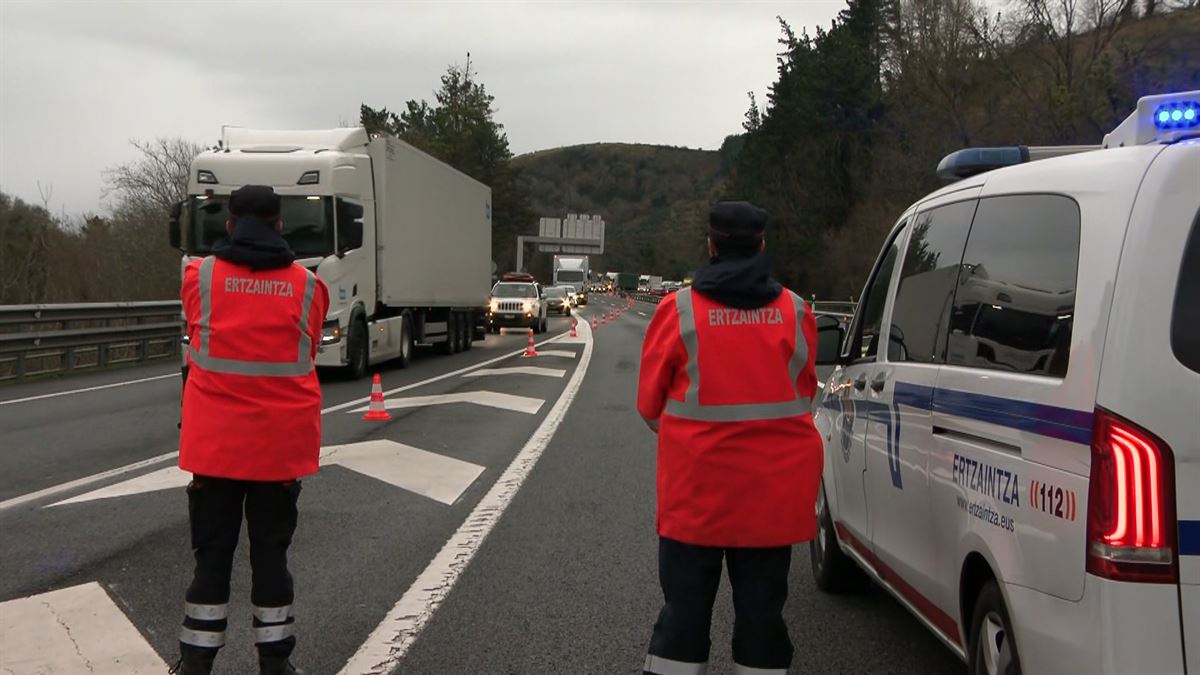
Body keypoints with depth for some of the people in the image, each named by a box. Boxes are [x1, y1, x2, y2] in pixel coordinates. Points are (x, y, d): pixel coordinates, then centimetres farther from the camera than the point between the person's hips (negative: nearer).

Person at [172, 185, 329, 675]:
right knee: (271, 552, 10)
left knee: (212, 553, 9)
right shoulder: (307, 286, -3)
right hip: (282, 444, 0)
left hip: (215, 441, 0)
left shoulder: (200, 278, -4)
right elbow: (305, 355, 6)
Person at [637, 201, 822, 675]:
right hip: (775, 487, 2)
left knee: (685, 607, 8)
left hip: (697, 486, -1)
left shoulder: (679, 310, -6)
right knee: (762, 608, 11)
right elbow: (806, 393, 11)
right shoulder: (795, 312, 0)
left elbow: (650, 401, 1)